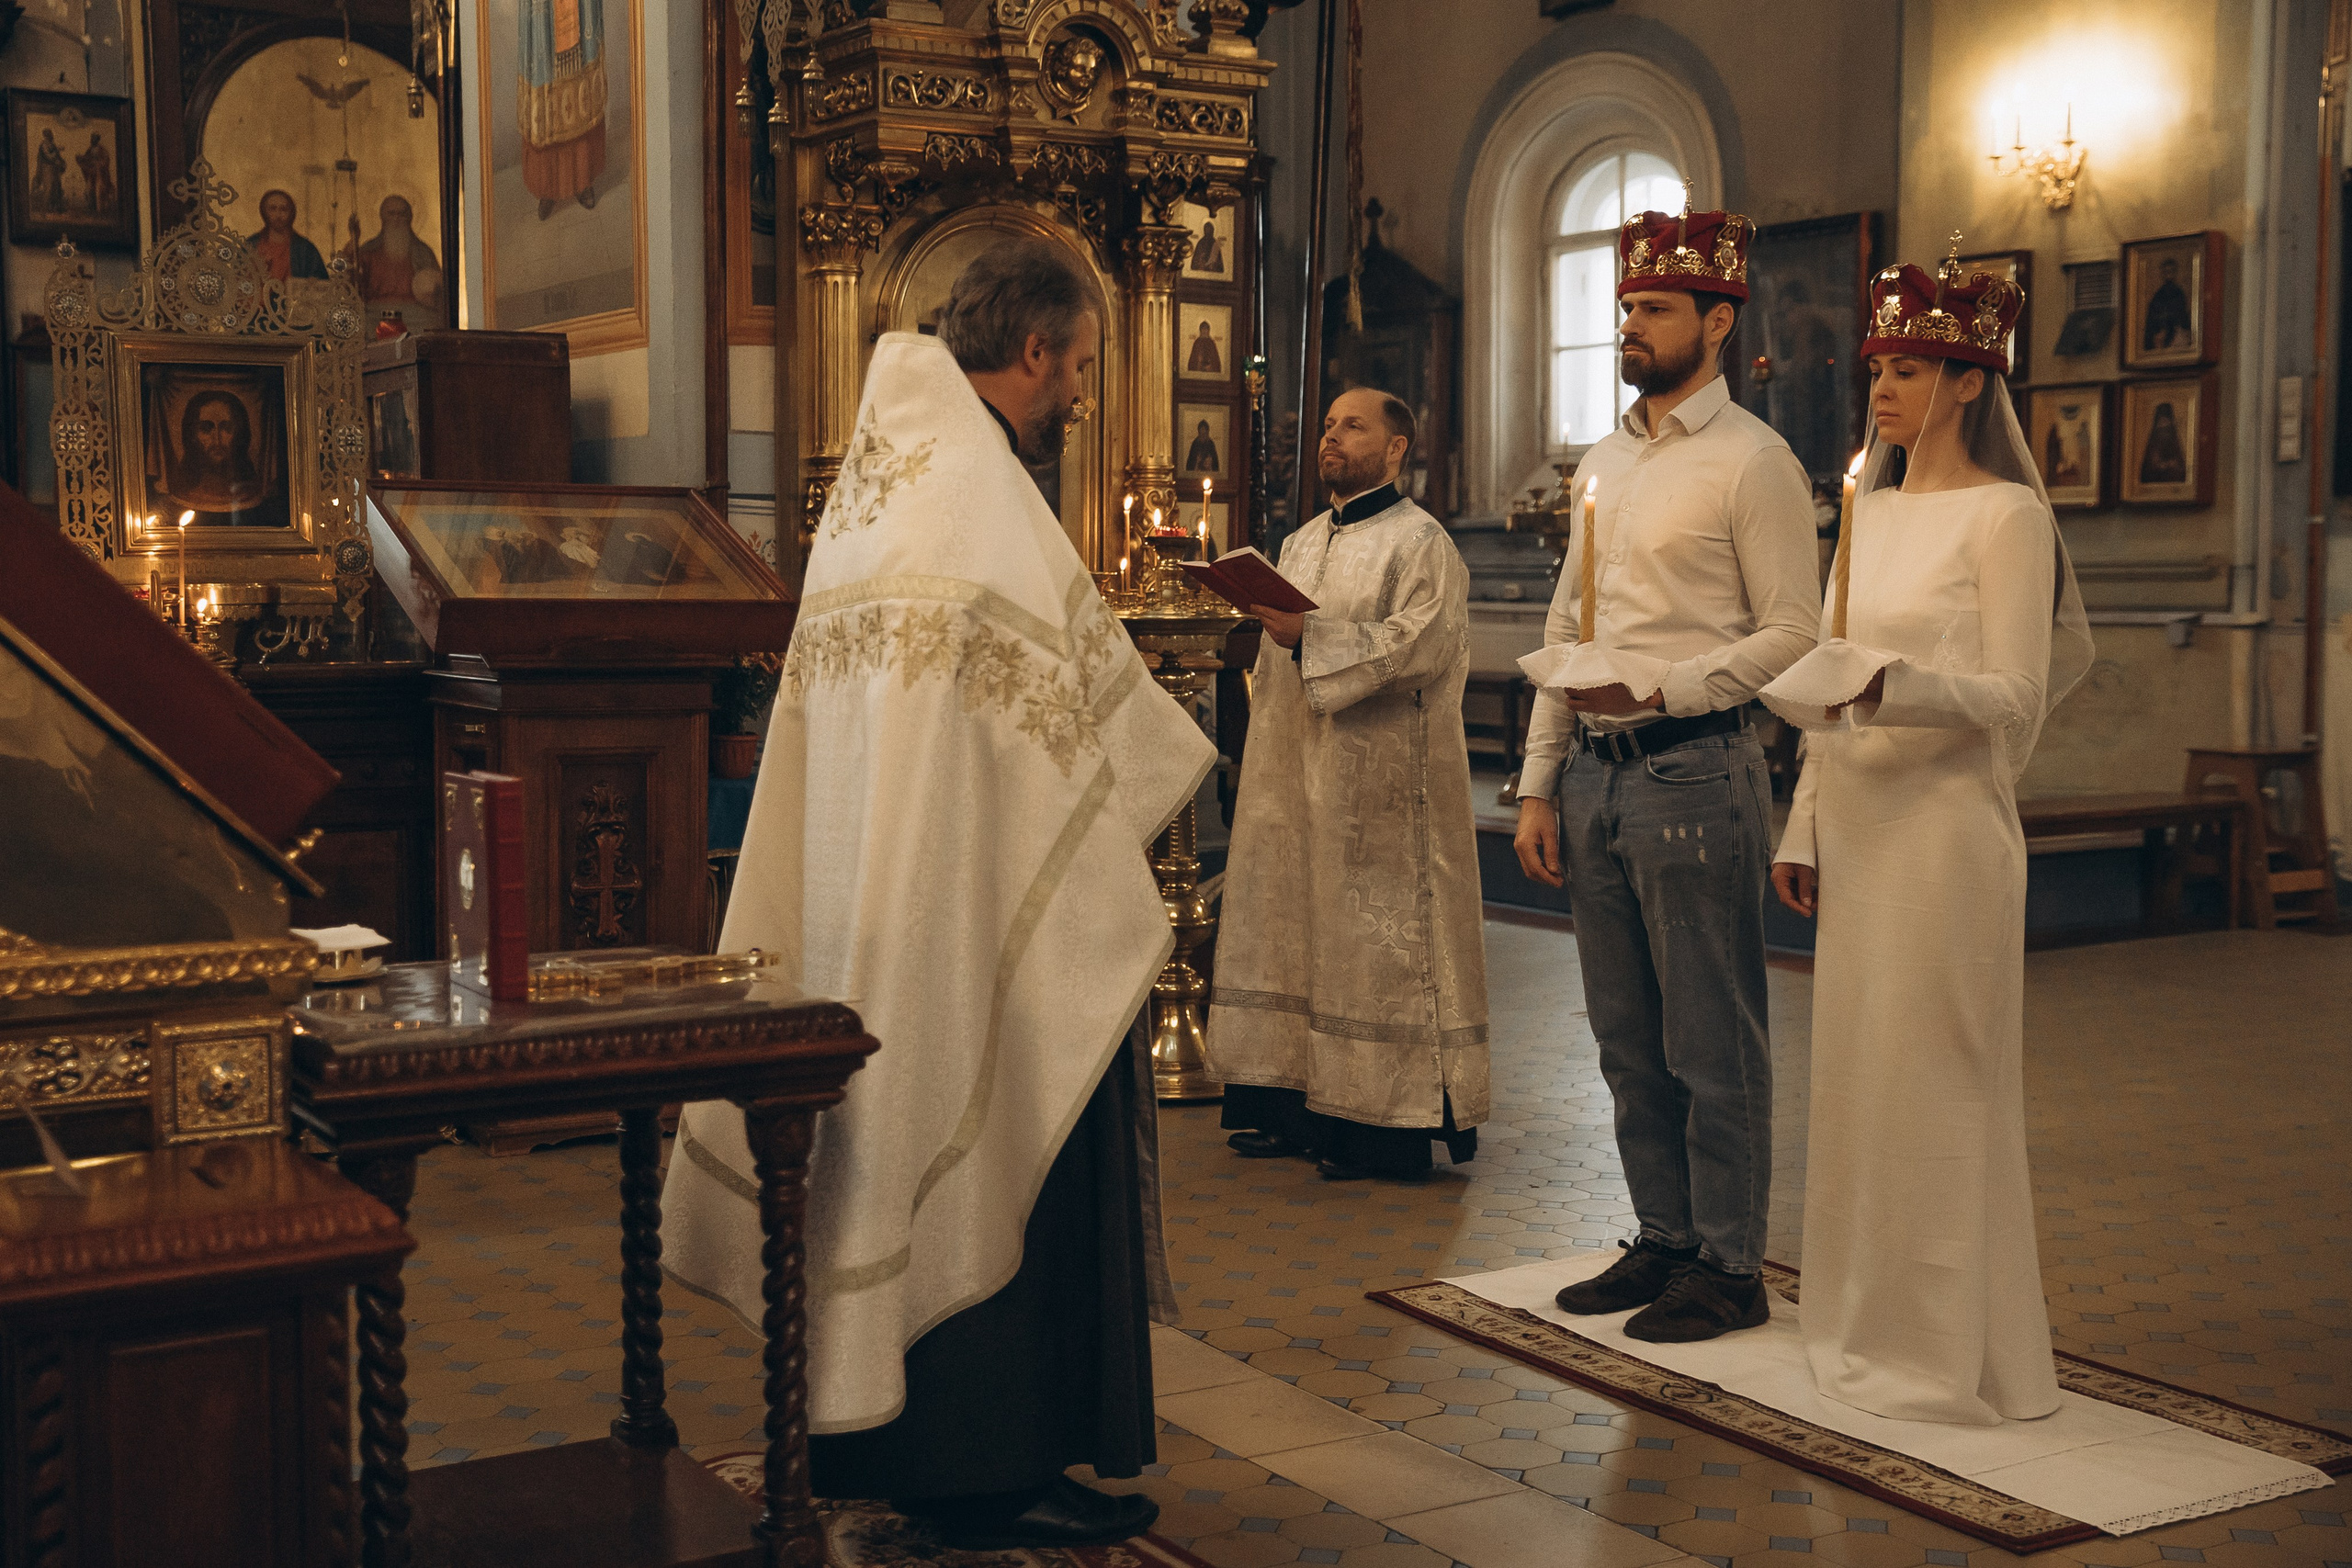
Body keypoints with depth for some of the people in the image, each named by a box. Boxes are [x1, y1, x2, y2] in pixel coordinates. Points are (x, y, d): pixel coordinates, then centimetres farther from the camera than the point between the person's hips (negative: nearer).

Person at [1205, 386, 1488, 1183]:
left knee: (1375, 937, -6)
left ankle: (1386, 1124, 0)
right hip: (1294, 773, 8)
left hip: (1378, 778, -8)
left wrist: (1310, 636, -24)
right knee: (1292, 926, 9)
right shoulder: (1301, 544, 19)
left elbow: (1418, 642, -20)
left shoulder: (1420, 542, -5)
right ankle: (1296, 1106, 16)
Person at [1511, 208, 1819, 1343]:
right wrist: (1539, 784, 11)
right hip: (1594, 776, 8)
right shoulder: (1600, 465, 15)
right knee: (1628, 1038, 14)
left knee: (1712, 1041, 0)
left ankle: (1728, 1267, 12)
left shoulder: (1752, 462, -6)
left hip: (1693, 771, -7)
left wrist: (1663, 689, -21)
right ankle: (1663, 1238, 27)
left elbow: (1792, 635, -10)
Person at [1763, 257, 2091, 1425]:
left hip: (1945, 825, -7)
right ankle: (1867, 1324, 23)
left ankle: (1948, 1350, 10)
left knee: (1934, 1081, -2)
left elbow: (2015, 697, -13)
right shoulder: (1869, 509, 14)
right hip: (1859, 826, 7)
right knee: (1858, 1070, 11)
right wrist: (1803, 831, 14)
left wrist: (1886, 681, -28)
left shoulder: (2005, 515, -8)